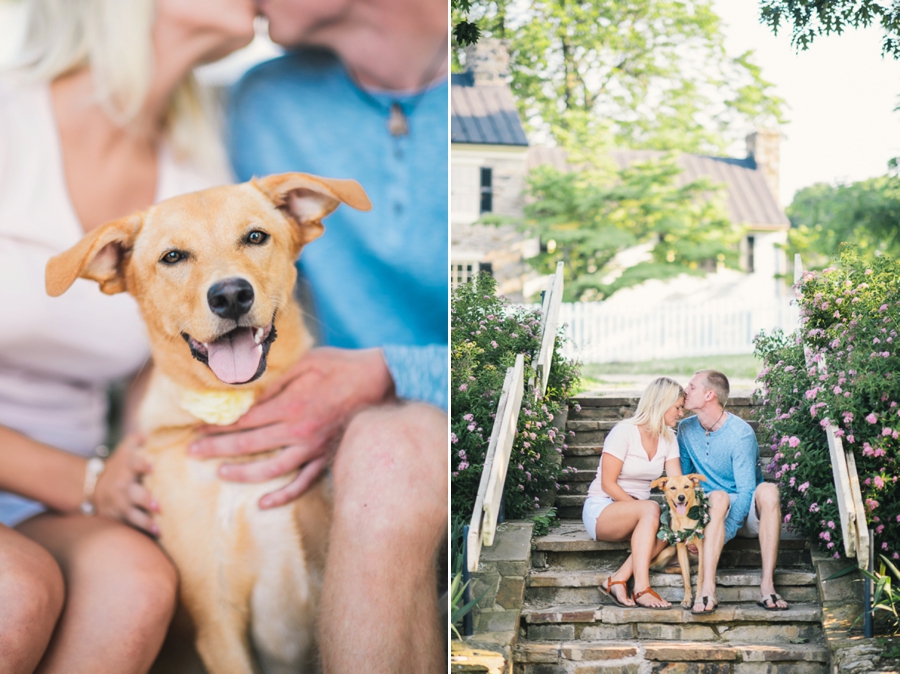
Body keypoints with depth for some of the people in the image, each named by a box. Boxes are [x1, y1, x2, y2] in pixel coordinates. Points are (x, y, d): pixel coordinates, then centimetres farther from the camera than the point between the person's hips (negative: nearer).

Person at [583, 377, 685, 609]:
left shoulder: (668, 439, 5)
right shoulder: (624, 432, -14)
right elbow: (608, 484, -16)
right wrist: (638, 506, -25)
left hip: (635, 514, 6)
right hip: (601, 510, -6)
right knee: (651, 509, -34)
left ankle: (618, 580, -28)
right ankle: (641, 588, -38)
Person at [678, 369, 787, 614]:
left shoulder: (741, 433, -16)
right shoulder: (686, 429, 0)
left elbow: (746, 491, -20)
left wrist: (726, 532, -27)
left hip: (746, 511, -2)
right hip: (712, 510, 2)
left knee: (768, 491, -35)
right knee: (718, 497, -35)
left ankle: (767, 585, -39)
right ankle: (707, 589, -50)